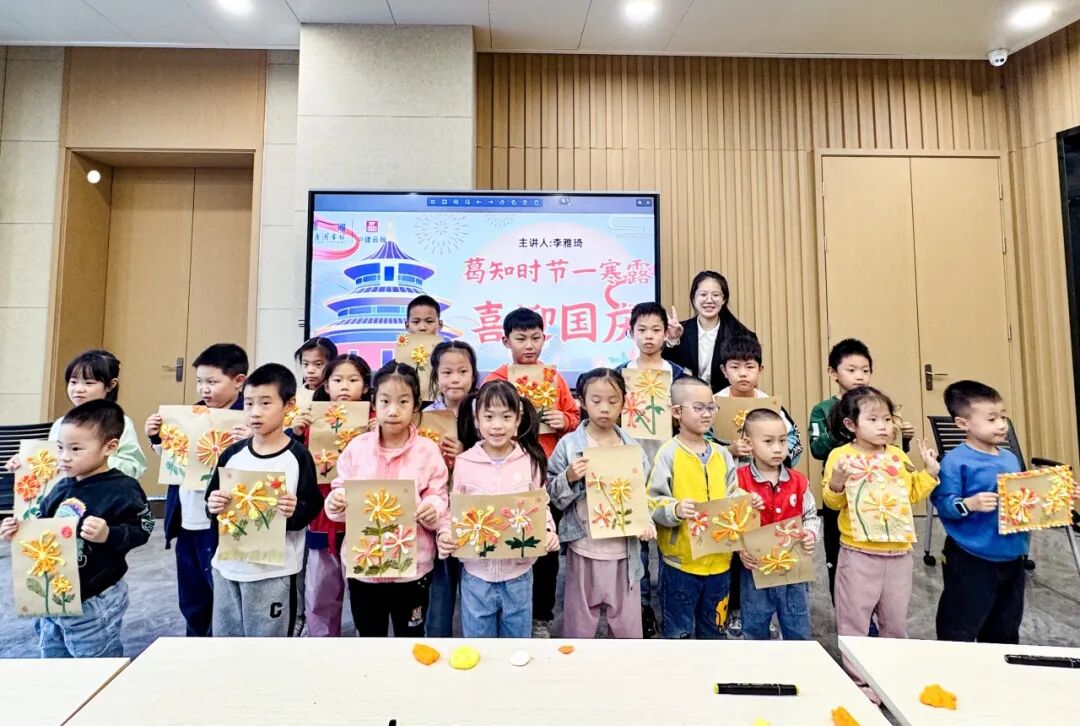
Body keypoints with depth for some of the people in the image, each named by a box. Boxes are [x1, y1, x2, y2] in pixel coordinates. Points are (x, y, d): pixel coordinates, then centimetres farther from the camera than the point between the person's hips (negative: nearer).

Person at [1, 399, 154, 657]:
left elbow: (141, 529, -20)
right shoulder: (61, 487, 2)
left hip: (95, 602, -7)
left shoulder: (121, 489, -20)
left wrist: (108, 535, -35)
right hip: (52, 598, 8)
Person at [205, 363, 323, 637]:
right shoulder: (233, 454, 3)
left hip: (274, 571, -4)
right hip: (228, 565, 5)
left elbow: (312, 506, -9)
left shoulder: (297, 456, -10)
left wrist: (295, 512, -30)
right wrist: (213, 506, -12)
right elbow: (212, 499, 10)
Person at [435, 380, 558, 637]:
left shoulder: (530, 461, -6)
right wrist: (445, 533, -18)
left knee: (517, 638, 21)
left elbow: (541, 506, 1)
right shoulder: (463, 463, -8)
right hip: (476, 571, 0)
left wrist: (548, 532, -17)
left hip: (518, 571, 0)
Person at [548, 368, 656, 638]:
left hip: (624, 549, 2)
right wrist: (569, 478, -21)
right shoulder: (569, 445, -8)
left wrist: (646, 520, -8)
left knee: (628, 625, 16)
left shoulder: (633, 447, 1)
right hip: (584, 548, -2)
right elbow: (553, 497, -3)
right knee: (579, 624, 14)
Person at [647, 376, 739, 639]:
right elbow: (653, 503, -14)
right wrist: (675, 510, -32)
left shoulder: (722, 454, 4)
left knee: (713, 632, 22)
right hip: (680, 560, -5)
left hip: (718, 558, 5)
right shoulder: (669, 454, -12)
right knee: (678, 633, 10)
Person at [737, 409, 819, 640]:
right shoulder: (739, 481, -13)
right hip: (757, 569, -3)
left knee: (799, 633, 19)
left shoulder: (798, 481, -2)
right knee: (755, 632, 15)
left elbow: (811, 516, 10)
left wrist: (810, 534, -9)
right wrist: (740, 549, -21)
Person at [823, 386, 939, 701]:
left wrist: (930, 471, 3)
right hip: (859, 553, -5)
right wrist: (837, 481, -32)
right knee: (855, 620, 7)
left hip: (899, 552, 5)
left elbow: (913, 494, 13)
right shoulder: (841, 455, -11)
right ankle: (858, 681, 22)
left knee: (896, 620, 20)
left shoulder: (898, 456, 5)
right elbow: (832, 501, -12)